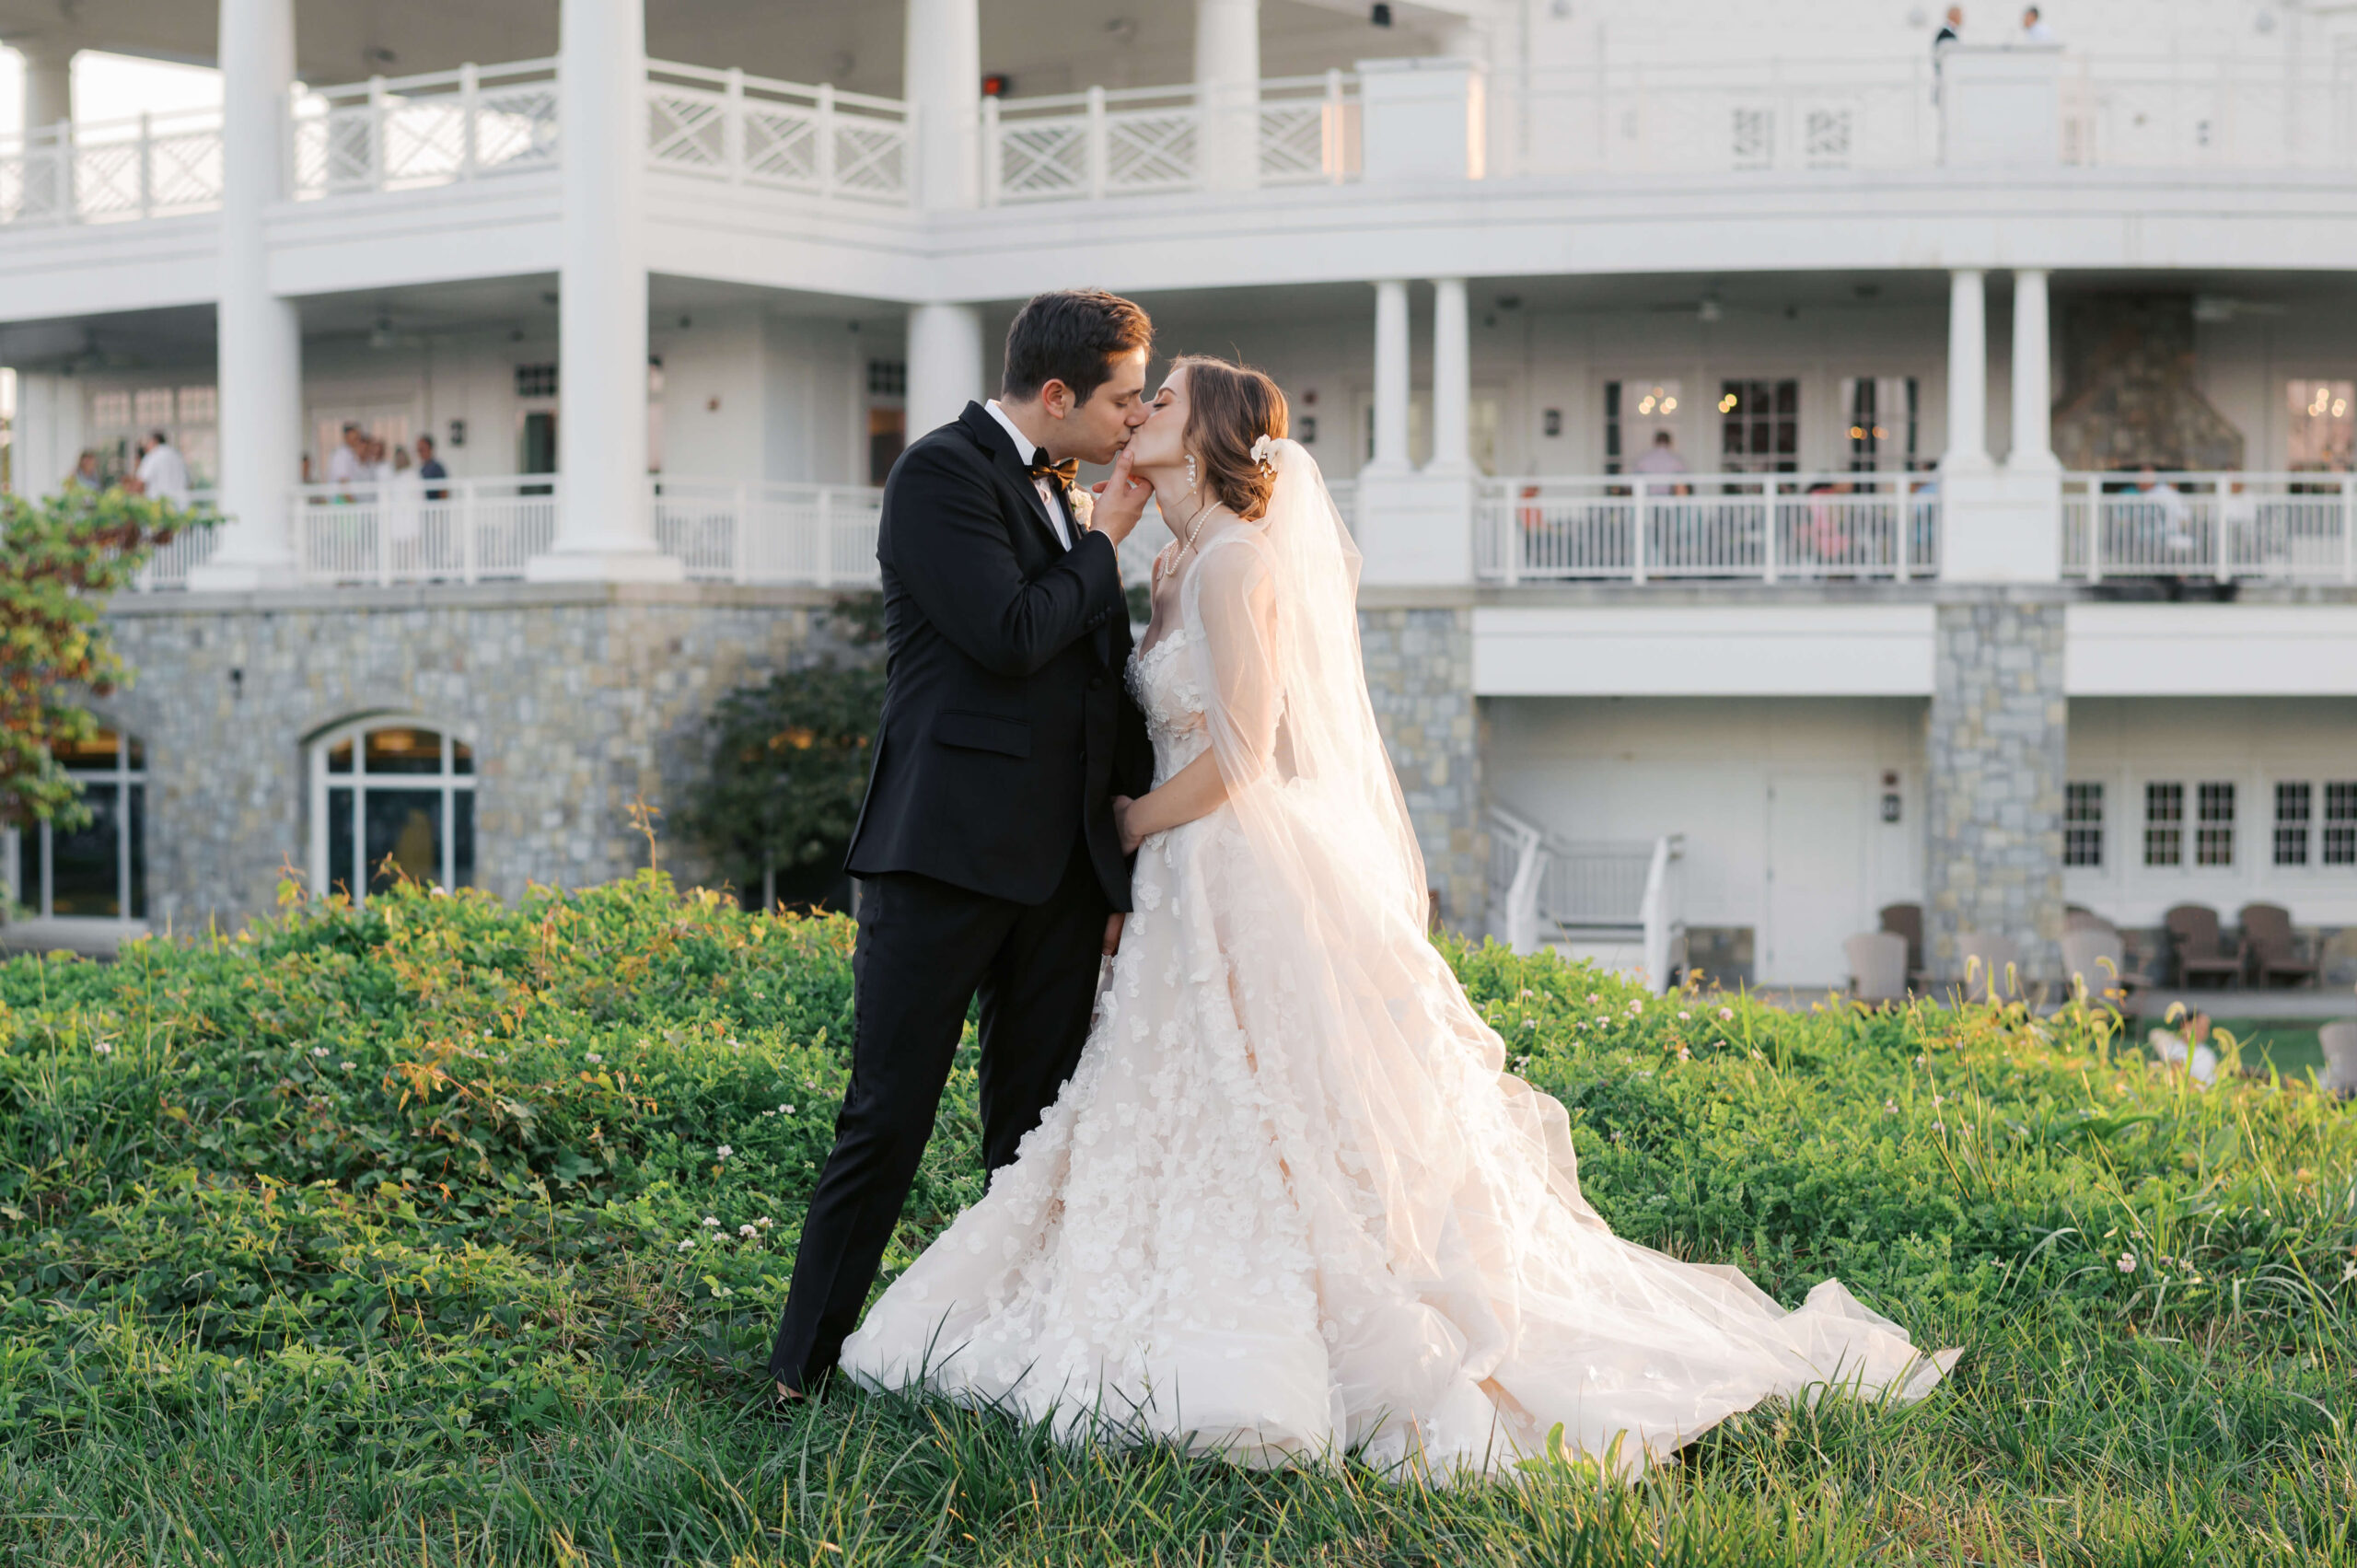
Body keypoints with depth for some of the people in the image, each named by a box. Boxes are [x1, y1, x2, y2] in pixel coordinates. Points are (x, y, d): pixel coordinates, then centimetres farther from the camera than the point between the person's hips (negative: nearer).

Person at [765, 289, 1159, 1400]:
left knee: (1036, 1130, 9)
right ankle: (804, 1366, 5)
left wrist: (1127, 846, 18)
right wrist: (1106, 538, -5)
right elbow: (1010, 637, -19)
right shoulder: (942, 473, -7)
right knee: (887, 1122, -4)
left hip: (1059, 864, 8)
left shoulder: (1055, 492, 18)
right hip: (947, 850, -8)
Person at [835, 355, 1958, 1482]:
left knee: (1287, 1136, -6)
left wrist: (1128, 825, -6)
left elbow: (1234, 756, -18)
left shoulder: (1238, 562, -14)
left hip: (1259, 886, -9)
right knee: (1204, 1136, 11)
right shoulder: (1182, 566, 14)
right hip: (1200, 893, 10)